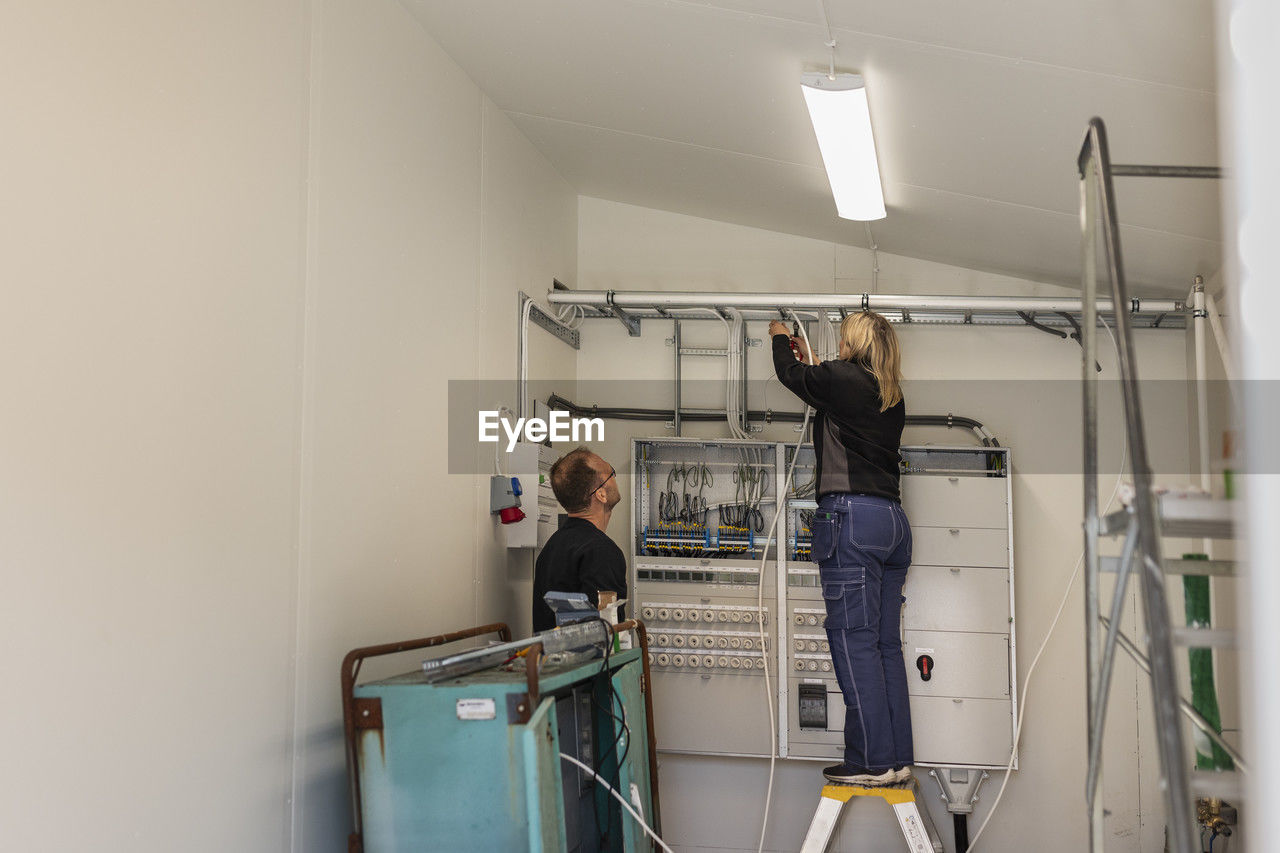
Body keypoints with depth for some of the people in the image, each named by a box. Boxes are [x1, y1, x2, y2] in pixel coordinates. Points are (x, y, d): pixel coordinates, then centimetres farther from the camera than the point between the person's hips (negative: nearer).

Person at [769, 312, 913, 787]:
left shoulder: (842, 379, -4)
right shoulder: (893, 397, 16)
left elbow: (790, 374, 13)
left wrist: (780, 338, 34)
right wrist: (809, 358, 45)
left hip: (851, 515, -8)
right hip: (894, 520, 8)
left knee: (853, 639, -5)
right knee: (886, 643, 9)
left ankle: (872, 760, -3)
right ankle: (898, 759, 13)